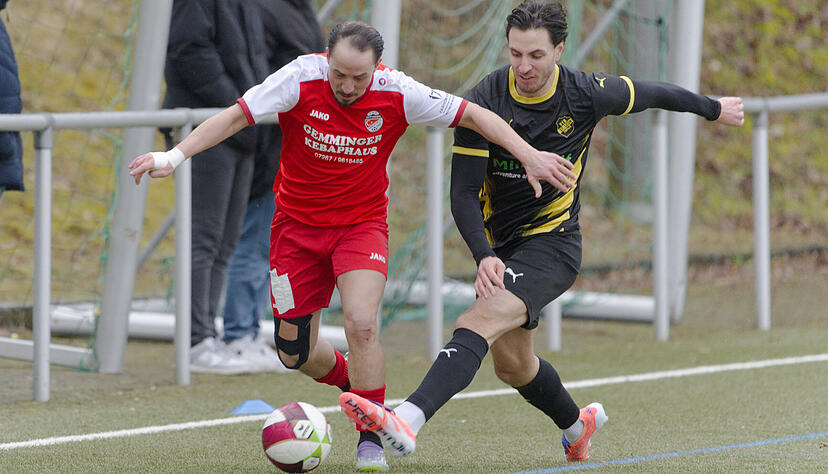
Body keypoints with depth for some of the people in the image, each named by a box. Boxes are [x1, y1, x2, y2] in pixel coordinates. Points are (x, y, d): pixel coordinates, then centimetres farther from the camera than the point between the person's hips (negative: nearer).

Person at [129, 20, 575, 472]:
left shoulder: (396, 93, -18)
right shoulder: (301, 79, -20)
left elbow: (473, 114, -11)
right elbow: (236, 115, -23)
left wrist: (528, 156, -16)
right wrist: (174, 155, -33)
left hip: (362, 223, -1)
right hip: (297, 224, 1)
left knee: (361, 324, -24)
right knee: (294, 353, 5)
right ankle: (352, 384, 39)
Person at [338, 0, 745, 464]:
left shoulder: (587, 94, -13)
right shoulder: (484, 101, -14)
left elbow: (654, 94, 8)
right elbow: (464, 195, -14)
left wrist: (715, 109, 24)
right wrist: (484, 257, -30)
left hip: (553, 242, -4)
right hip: (501, 246, 4)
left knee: (480, 323, -27)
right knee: (512, 364, 16)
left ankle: (407, 421, -45)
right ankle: (577, 425, 46)